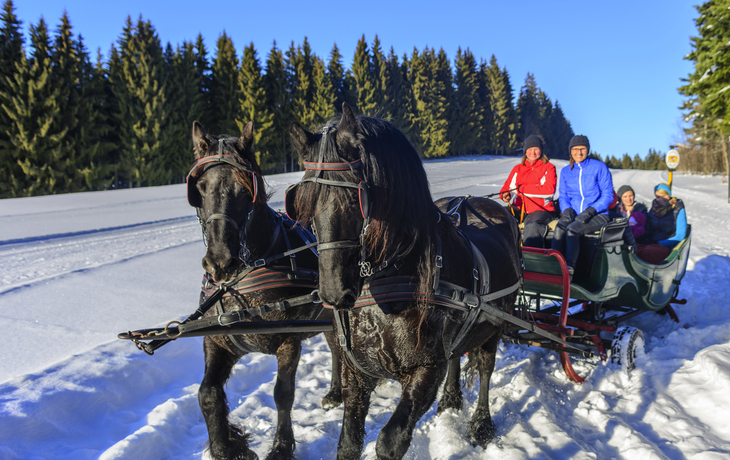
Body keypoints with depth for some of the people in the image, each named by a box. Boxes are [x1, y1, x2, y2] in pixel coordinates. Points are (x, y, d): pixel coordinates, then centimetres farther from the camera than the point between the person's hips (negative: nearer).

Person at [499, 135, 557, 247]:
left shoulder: (548, 167, 8)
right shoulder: (517, 169, 22)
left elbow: (549, 190, -7)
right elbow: (508, 187, 18)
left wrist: (522, 188, -9)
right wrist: (505, 195, -8)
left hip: (541, 210, -5)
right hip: (519, 209, 5)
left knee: (531, 226, -38)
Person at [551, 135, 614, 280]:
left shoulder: (599, 167, 0)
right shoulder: (565, 171, 12)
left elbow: (608, 195, -2)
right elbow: (563, 195, 13)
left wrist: (590, 211, -16)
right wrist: (567, 210, -10)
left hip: (598, 215, -3)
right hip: (573, 214, 3)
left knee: (572, 229, -33)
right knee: (559, 228, -30)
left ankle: (569, 269, -31)